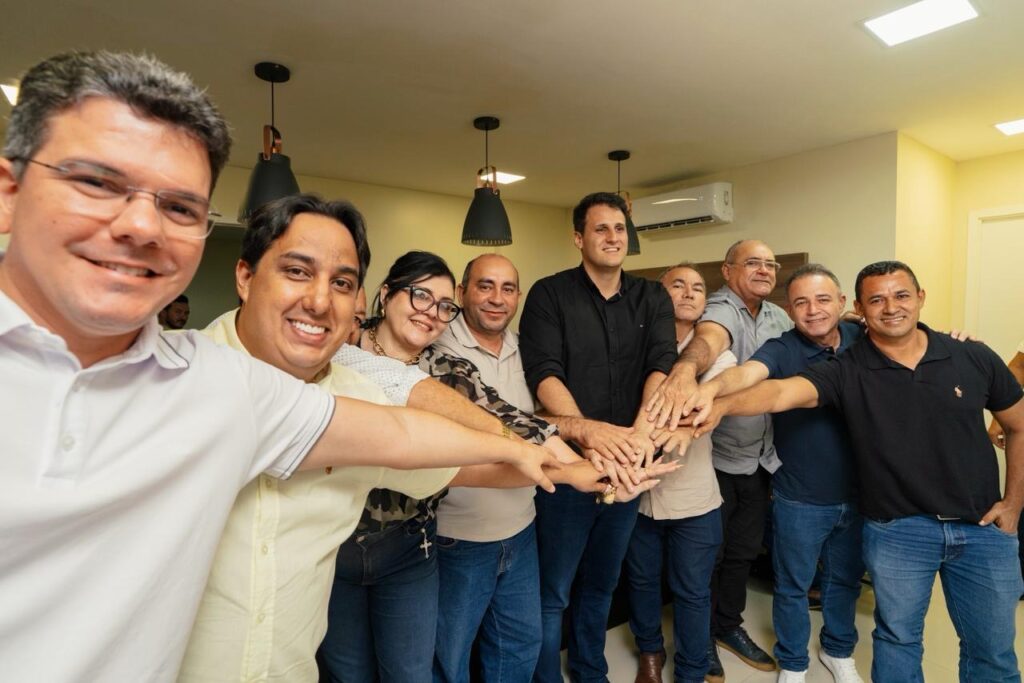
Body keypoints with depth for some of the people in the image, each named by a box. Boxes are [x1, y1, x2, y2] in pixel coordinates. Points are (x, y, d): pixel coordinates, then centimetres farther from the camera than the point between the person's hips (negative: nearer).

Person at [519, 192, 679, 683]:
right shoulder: (549, 295, -5)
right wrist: (588, 430, -31)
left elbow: (662, 364, -9)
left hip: (629, 463, 4)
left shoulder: (652, 299, 6)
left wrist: (642, 430, -27)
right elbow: (543, 373, -17)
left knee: (602, 585, 23)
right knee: (553, 592, 9)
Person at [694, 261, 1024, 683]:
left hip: (983, 527, 3)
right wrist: (721, 405, -49)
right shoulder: (846, 372, -12)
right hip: (896, 531, -2)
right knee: (898, 639, 15)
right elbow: (782, 392, -30)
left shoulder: (975, 359, -4)